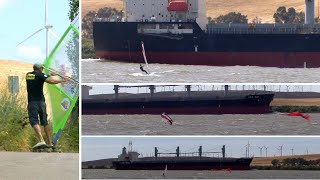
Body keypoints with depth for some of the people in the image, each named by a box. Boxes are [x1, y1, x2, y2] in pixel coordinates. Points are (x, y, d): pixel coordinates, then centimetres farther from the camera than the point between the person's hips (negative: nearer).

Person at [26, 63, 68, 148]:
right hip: (41, 101, 0)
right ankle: (50, 142, 8)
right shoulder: (40, 75, -1)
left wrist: (49, 75, 34)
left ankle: (41, 140, -30)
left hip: (32, 102, 0)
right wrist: (61, 80, -5)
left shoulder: (28, 75, 11)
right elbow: (50, 81, -16)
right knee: (45, 122, 10)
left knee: (34, 121, -10)